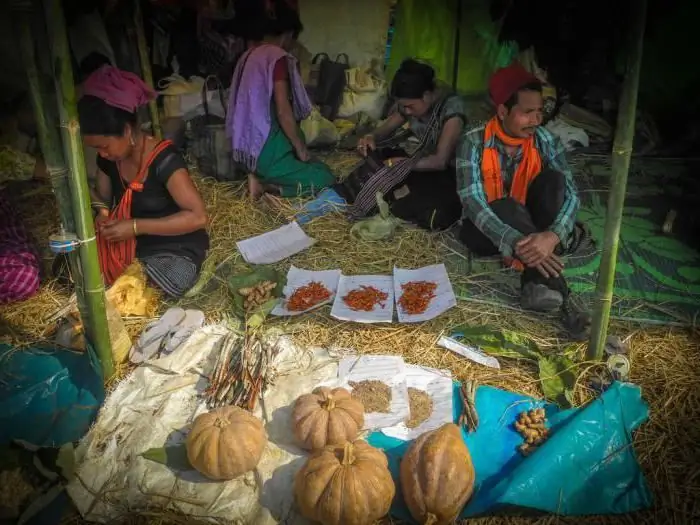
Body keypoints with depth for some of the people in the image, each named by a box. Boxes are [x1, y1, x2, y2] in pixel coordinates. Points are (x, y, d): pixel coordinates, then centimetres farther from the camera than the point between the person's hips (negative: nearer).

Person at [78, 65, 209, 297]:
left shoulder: (164, 160, -23)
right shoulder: (108, 158, -2)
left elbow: (198, 216, -26)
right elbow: (102, 196, 17)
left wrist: (136, 226, -28)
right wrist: (102, 212, -9)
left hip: (175, 250, -6)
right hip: (130, 244, 7)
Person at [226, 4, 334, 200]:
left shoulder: (249, 54, 12)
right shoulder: (278, 57, -16)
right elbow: (283, 111, -21)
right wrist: (301, 148, -8)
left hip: (245, 145, 9)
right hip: (266, 149, -9)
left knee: (315, 166, 26)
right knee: (325, 178, -2)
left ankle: (260, 175, 6)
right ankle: (265, 185, -10)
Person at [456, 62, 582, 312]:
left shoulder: (547, 142, -9)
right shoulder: (474, 142, -18)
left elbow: (570, 194, -19)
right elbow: (472, 202, -28)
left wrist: (553, 236, -42)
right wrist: (516, 243, -43)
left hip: (532, 226, 3)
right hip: (486, 230, -3)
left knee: (552, 179, -24)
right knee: (505, 207, -36)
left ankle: (540, 280, -30)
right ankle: (552, 281, -31)